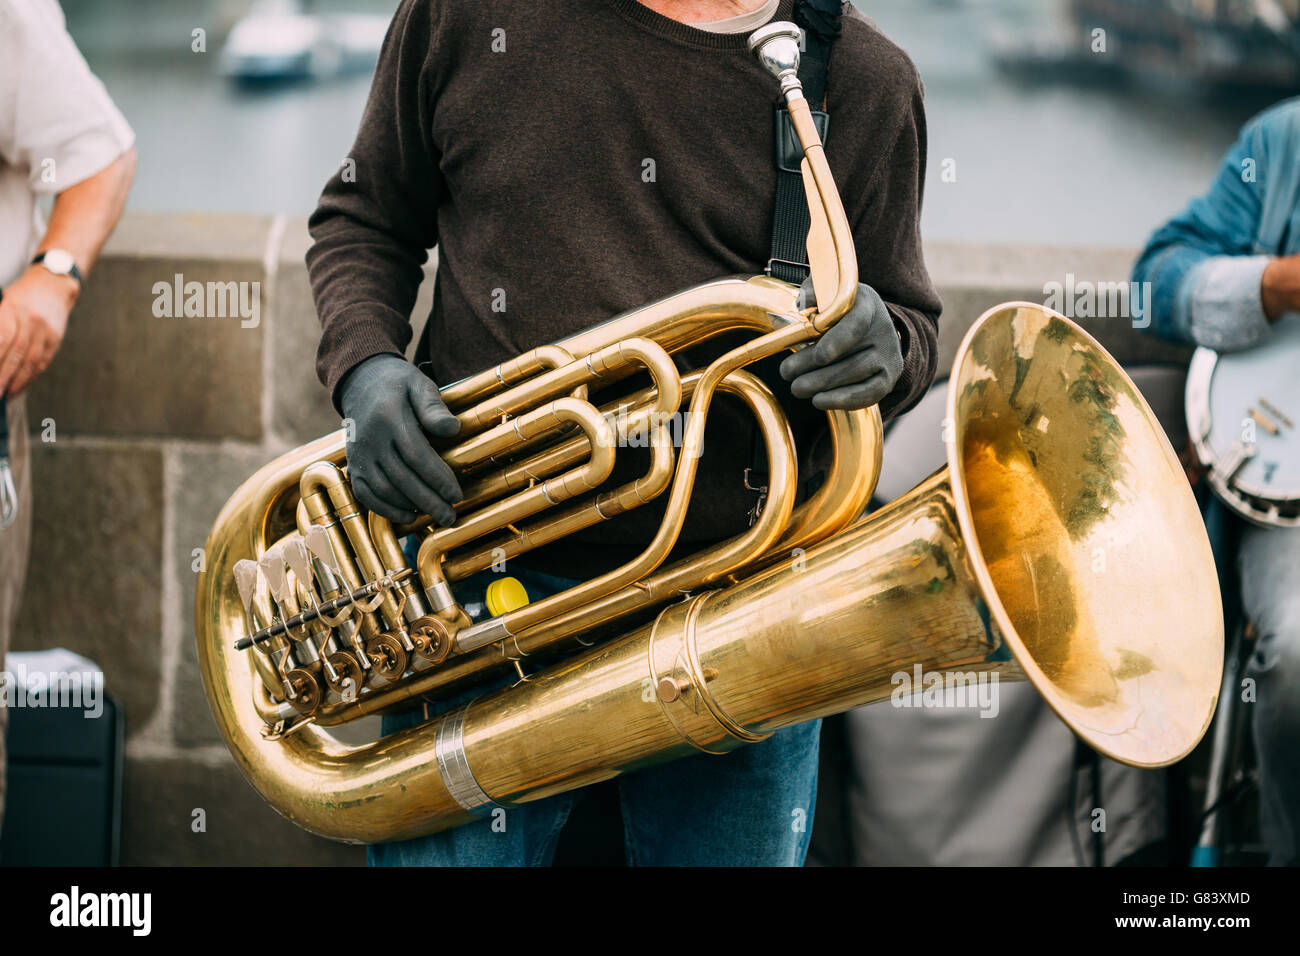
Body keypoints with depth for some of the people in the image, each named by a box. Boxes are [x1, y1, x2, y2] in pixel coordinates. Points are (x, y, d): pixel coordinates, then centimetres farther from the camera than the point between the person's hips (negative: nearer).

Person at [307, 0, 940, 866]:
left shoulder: (867, 79, 1)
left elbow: (912, 322, 13)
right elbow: (366, 220, 13)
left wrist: (885, 348, -12)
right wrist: (366, 368, -8)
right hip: (488, 582, -1)